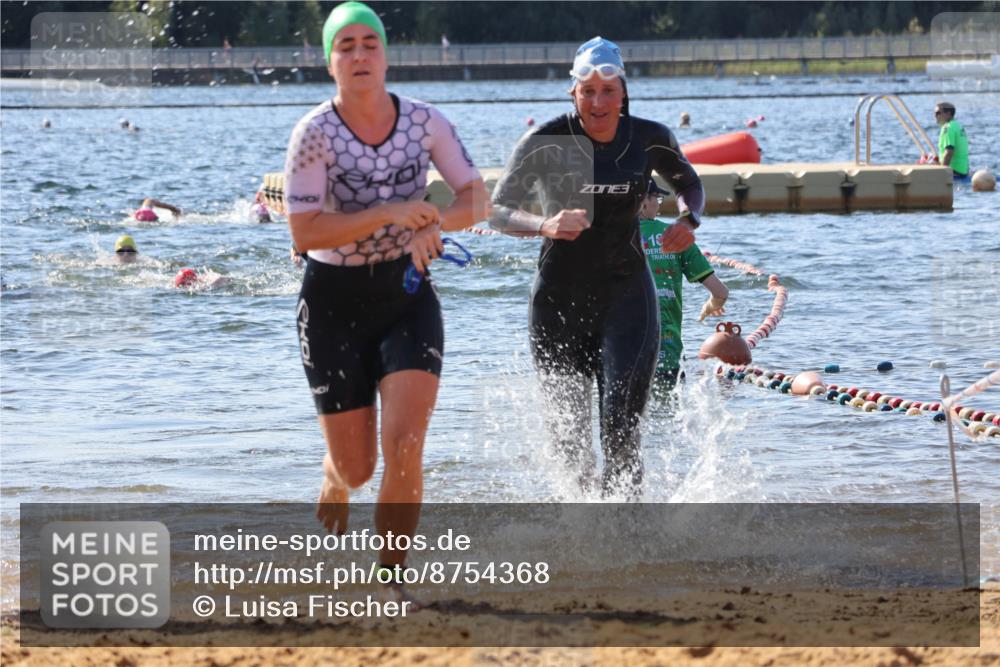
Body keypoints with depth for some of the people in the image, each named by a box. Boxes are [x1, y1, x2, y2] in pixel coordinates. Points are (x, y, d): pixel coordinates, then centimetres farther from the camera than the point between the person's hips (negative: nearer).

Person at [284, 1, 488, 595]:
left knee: (404, 446, -16)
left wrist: (433, 225, -22)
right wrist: (388, 214, -27)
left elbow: (477, 200, -1)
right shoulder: (315, 134, -14)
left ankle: (391, 575, 0)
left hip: (408, 294, 1)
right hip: (335, 303, -1)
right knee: (357, 468, 4)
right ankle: (335, 482, 43)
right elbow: (304, 232, -18)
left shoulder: (424, 121, -6)